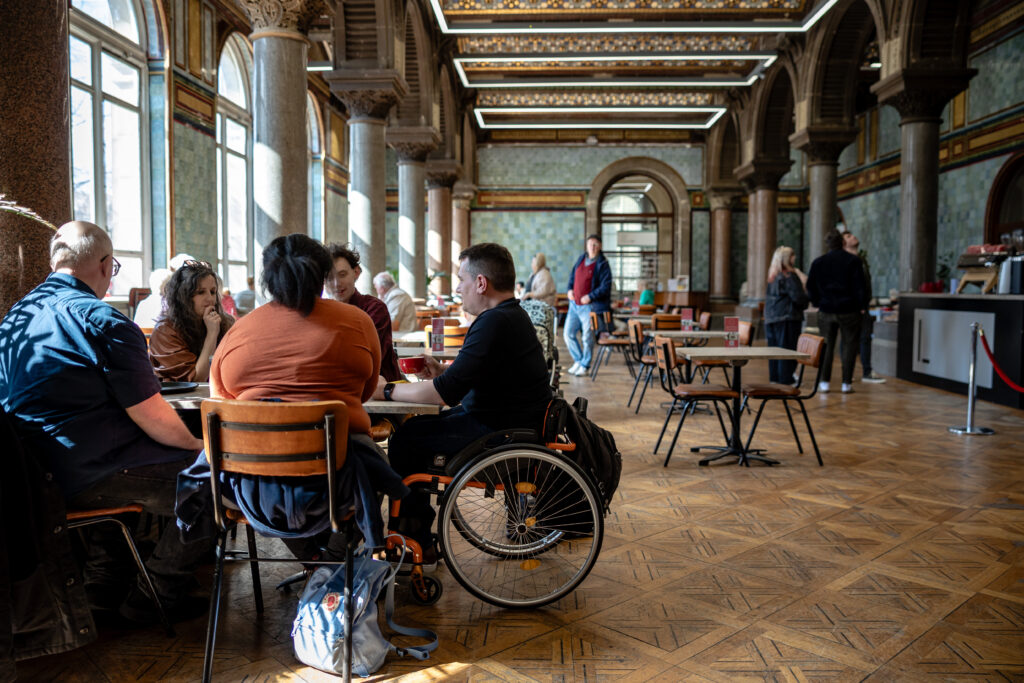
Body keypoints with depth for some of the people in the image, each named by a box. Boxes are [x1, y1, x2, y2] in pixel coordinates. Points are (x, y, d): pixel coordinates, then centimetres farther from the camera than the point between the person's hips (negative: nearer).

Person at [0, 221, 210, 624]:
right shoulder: (103, 321, -16)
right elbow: (151, 416, -18)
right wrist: (197, 446, -1)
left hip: (32, 473, 10)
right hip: (89, 477, -9)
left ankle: (99, 578, 32)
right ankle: (154, 597, 6)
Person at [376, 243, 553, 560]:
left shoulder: (495, 323, -22)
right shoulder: (512, 315, 11)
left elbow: (446, 392, -25)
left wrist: (386, 391, -14)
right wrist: (442, 373, 3)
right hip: (509, 419, 11)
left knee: (405, 438, -5)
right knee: (416, 424, 15)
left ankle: (417, 544, 13)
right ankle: (416, 525, 25)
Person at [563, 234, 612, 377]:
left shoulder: (603, 265, -8)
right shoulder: (581, 259, 11)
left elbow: (605, 287, -13)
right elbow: (572, 275, 23)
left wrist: (590, 297, -20)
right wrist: (570, 289, 6)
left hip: (589, 306, -6)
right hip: (575, 304, 6)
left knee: (587, 337, 1)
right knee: (569, 334, 7)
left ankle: (585, 366, 14)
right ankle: (578, 360, 25)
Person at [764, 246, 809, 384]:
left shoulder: (772, 276, 11)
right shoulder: (790, 276, -12)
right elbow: (799, 297, -13)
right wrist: (807, 297, 5)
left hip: (771, 319, 8)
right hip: (788, 318, -8)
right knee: (787, 349, -3)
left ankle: (774, 378, 17)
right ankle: (785, 379, -2)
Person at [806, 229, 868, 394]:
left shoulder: (818, 262, 3)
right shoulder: (853, 261, -5)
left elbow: (810, 287, 6)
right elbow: (860, 286, -7)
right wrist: (860, 306, 4)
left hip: (826, 311, 2)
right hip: (849, 311, -2)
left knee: (826, 347, 8)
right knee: (849, 346, 6)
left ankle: (824, 383, 7)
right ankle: (846, 383, 5)